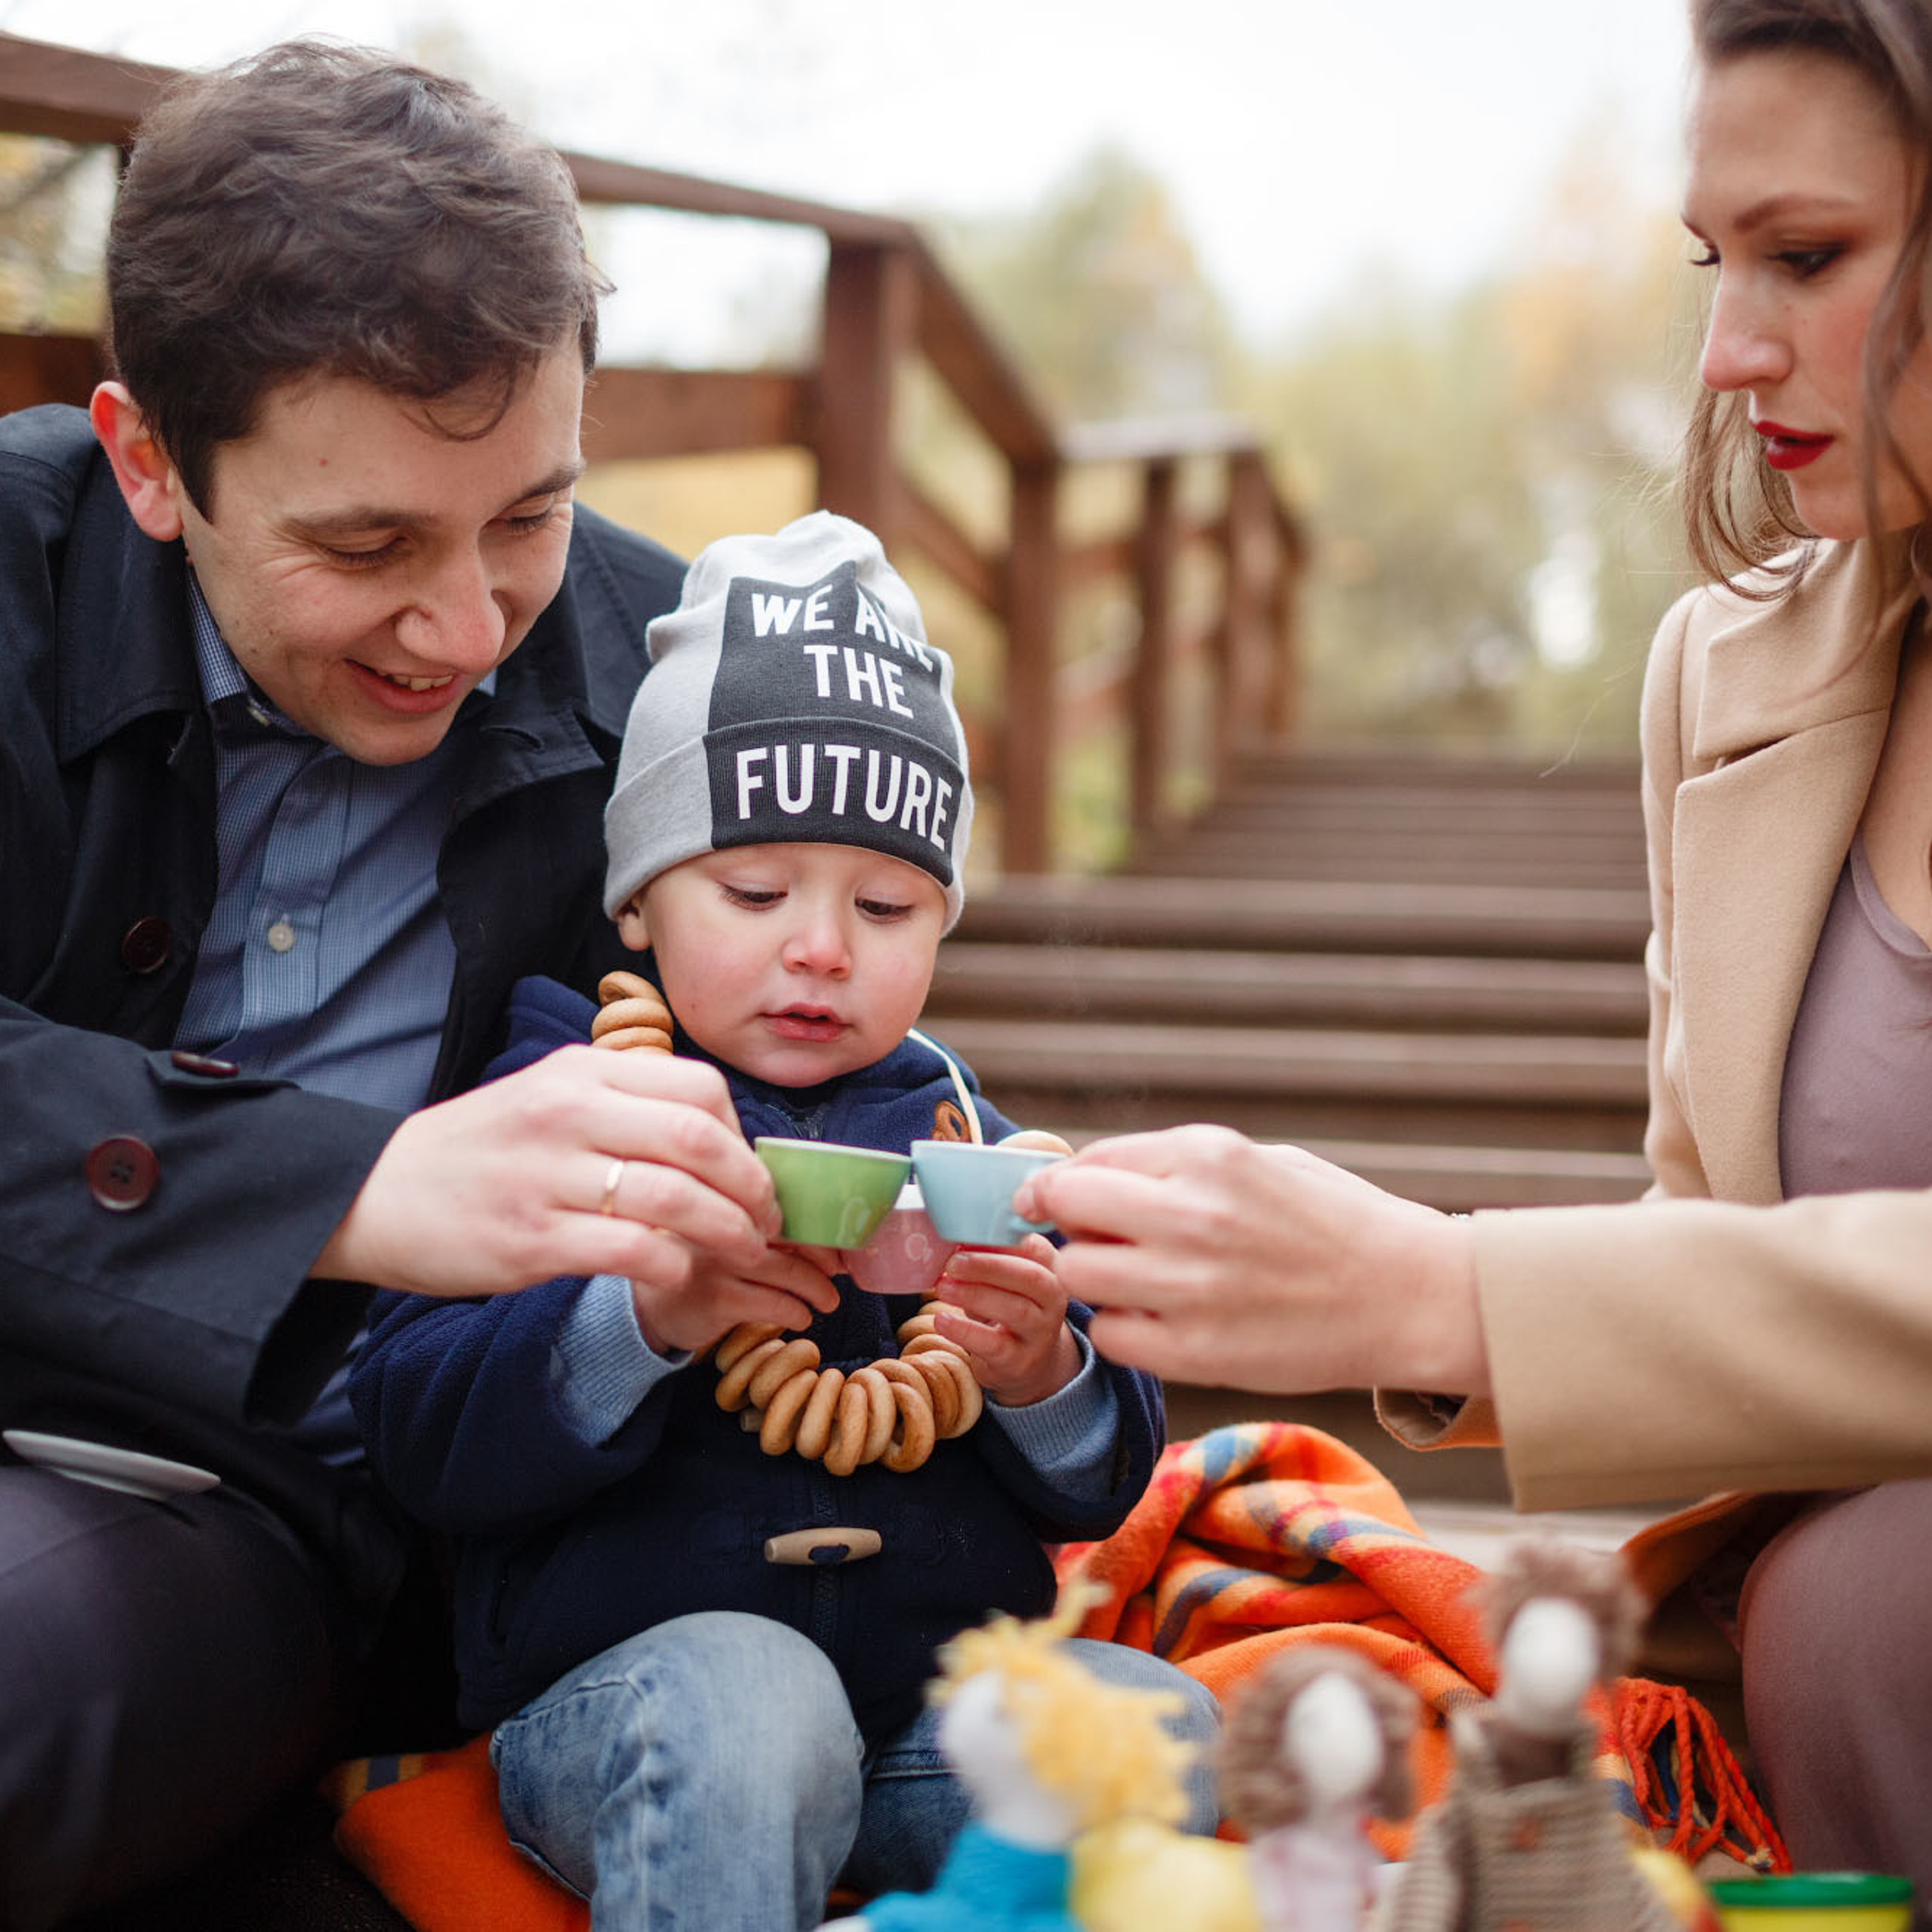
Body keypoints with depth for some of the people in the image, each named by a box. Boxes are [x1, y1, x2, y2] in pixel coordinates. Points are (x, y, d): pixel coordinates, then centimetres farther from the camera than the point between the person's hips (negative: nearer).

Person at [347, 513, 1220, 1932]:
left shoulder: (956, 1138, 14)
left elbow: (1096, 1492, 13)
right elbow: (417, 1430, -9)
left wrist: (1043, 1377, -11)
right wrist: (645, 1322, -25)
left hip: (946, 1694, 4)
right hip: (622, 1684, -4)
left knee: (1153, 1718, -21)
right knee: (742, 1694, -34)